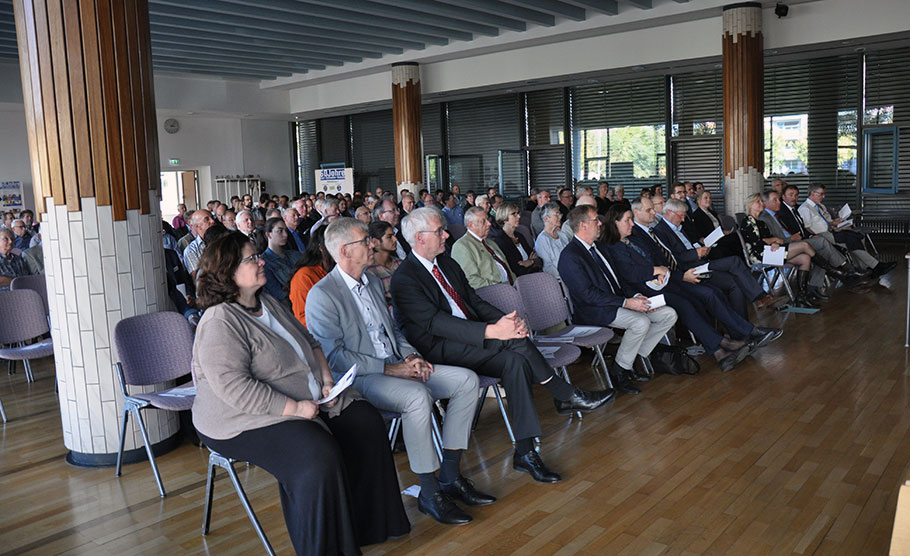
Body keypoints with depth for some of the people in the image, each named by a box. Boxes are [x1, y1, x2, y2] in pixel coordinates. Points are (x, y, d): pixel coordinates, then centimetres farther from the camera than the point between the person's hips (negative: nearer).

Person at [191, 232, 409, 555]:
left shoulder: (268, 303, 11)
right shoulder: (220, 323, -19)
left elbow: (310, 343, 19)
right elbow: (234, 388, -28)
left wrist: (327, 380, 1)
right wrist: (296, 408, -25)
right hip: (247, 420, -9)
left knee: (366, 422, -1)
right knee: (319, 458, -30)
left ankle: (367, 523, 11)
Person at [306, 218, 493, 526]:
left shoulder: (373, 282, 17)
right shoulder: (322, 296, -10)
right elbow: (334, 356, -16)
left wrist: (410, 356, 1)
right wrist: (389, 368, -19)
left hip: (396, 365, 9)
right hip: (358, 380, -8)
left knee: (466, 379, -7)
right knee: (417, 395, -36)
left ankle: (450, 476, -3)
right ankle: (429, 492, -21)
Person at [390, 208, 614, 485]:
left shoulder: (448, 264, 16)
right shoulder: (404, 279, -11)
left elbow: (475, 301, 14)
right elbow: (435, 322, -22)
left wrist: (508, 320, -8)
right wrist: (491, 331, -31)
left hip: (472, 342, 8)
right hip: (439, 351, -7)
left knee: (516, 361, -23)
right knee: (514, 341, -27)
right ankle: (567, 396, -15)